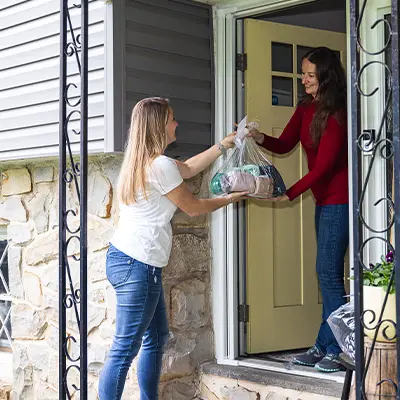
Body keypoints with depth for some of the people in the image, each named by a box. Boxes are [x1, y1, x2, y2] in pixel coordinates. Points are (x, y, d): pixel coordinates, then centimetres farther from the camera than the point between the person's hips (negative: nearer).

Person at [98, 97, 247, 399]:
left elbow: (188, 168, 28)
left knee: (157, 336, 18)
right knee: (126, 348, -8)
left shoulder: (143, 160, 14)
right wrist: (230, 199, 12)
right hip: (137, 264, -10)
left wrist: (224, 145, 28)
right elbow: (193, 207, -4)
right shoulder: (160, 165, -15)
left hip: (132, 261, 10)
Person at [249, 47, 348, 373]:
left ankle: (330, 349, -1)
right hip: (324, 199, 9)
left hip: (338, 199, -9)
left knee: (329, 272, -8)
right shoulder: (306, 108, 9)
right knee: (328, 274, 11)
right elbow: (285, 145, 9)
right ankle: (325, 348, 17)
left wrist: (290, 194, -19)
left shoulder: (336, 113, -17)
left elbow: (323, 165, -19)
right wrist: (260, 138, -11)